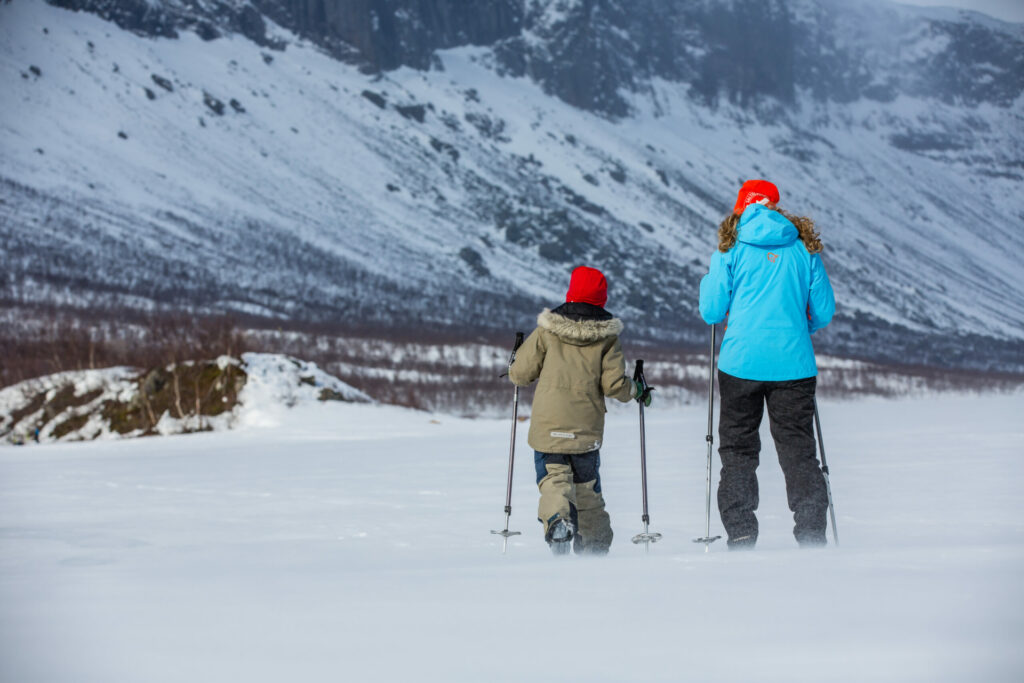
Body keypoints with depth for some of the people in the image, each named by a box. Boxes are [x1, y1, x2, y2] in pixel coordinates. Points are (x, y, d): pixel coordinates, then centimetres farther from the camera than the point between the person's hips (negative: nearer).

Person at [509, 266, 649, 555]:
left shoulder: (546, 330, 0)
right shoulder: (606, 336, 0)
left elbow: (521, 373, 3)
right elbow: (614, 385, -5)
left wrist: (515, 371, 27)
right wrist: (637, 391, 15)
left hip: (548, 427, -1)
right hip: (587, 430, 2)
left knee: (554, 479, -6)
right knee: (587, 488, 17)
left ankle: (558, 519, -36)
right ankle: (594, 545, 20)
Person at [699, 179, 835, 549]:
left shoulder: (731, 248, 0)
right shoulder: (803, 248, 6)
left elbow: (712, 312, 0)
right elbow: (824, 311, 9)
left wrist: (709, 281, 20)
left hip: (741, 362, -1)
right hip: (793, 364, 2)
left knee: (738, 450, 6)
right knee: (798, 450, 7)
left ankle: (741, 535, -2)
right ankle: (812, 535, -1)